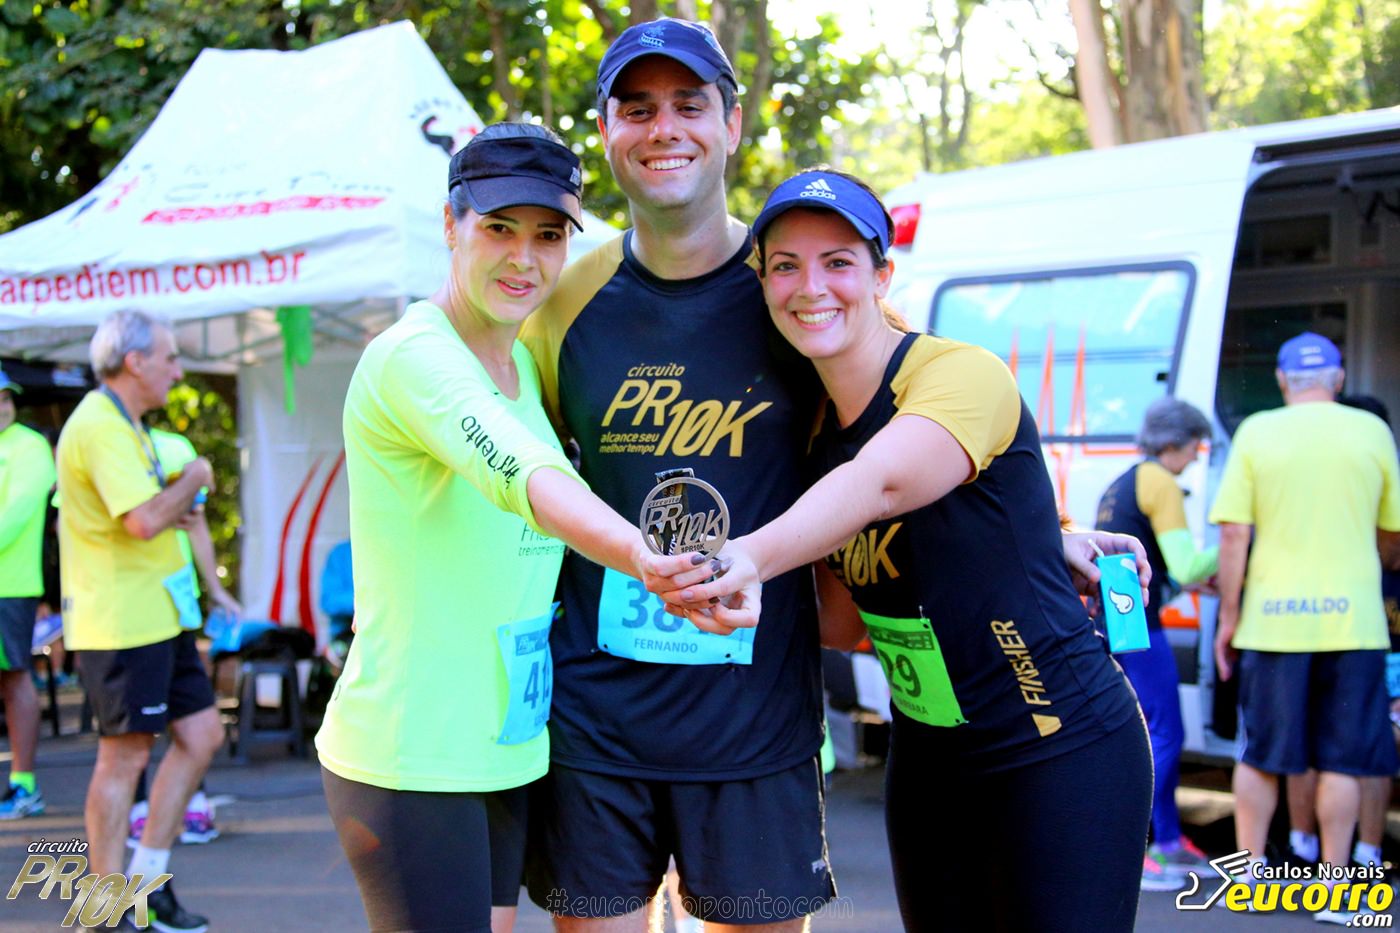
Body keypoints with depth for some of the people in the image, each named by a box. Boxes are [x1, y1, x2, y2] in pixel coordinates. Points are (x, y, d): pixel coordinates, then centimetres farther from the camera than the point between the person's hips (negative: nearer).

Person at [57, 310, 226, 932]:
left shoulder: (121, 424, 17)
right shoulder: (100, 426, -17)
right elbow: (144, 520, -27)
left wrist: (173, 504, 8)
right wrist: (192, 481, -9)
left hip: (157, 617, 10)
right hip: (120, 622, -10)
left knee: (202, 735, 10)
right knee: (125, 757, -2)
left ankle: (146, 879, 19)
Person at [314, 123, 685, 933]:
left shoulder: (525, 366, 10)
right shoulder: (413, 356, -17)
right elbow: (525, 478, -36)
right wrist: (649, 558, -54)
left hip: (507, 753, 8)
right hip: (410, 762, -8)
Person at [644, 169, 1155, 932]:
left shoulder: (964, 375, -17)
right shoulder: (814, 430, 5)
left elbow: (880, 485, -39)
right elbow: (851, 620, 9)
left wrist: (750, 558, -53)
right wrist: (750, 603, -6)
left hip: (1062, 751, -6)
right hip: (927, 763, 7)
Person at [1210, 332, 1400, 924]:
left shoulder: (1257, 432, 0)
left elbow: (1233, 534, -5)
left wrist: (1228, 618, 3)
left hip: (1272, 620, 0)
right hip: (1351, 619, 0)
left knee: (1259, 754, 11)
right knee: (1341, 759, 6)